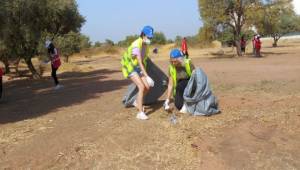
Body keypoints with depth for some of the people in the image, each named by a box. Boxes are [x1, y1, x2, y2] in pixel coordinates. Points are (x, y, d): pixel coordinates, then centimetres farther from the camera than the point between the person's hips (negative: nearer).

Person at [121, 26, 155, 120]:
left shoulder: (146, 44, -3)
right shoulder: (136, 45, -30)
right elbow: (140, 63, -38)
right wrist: (147, 77, -44)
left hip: (138, 68, 8)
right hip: (130, 67, -8)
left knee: (147, 87, -2)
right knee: (141, 87, -22)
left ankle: (137, 102, 26)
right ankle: (140, 113, -19)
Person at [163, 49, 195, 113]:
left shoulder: (188, 64, -17)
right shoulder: (171, 68, -8)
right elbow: (170, 85, -5)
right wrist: (167, 100, -9)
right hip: (180, 89, 2)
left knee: (181, 85, -33)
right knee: (178, 105, -20)